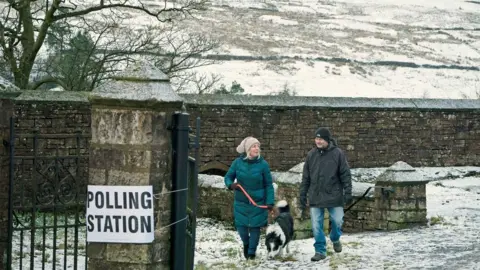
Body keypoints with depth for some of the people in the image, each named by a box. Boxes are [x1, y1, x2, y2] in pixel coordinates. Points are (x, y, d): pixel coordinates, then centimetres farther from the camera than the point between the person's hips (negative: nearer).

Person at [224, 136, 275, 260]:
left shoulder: (263, 164, -9)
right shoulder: (238, 162, -6)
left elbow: (268, 185, -4)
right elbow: (228, 177, 7)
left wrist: (270, 202, -10)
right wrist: (230, 184, -16)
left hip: (258, 202, -1)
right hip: (241, 202, 1)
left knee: (255, 227, 5)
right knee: (241, 226, 3)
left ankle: (252, 251, 25)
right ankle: (246, 244, 35)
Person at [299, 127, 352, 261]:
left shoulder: (337, 153, -5)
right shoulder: (311, 155, 4)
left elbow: (345, 174, -3)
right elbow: (305, 178, 9)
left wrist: (348, 192, -11)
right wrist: (302, 197, 9)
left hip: (334, 195, -2)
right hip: (315, 197, 2)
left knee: (337, 221, 3)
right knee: (316, 226, 2)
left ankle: (335, 239, 33)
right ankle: (320, 250, 13)